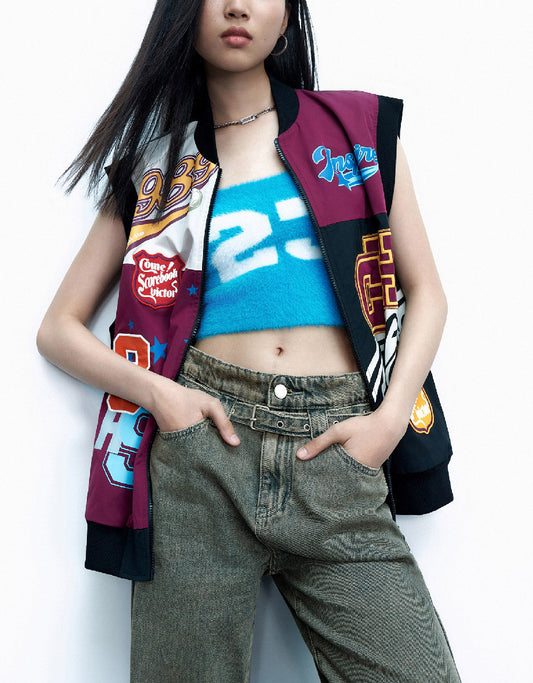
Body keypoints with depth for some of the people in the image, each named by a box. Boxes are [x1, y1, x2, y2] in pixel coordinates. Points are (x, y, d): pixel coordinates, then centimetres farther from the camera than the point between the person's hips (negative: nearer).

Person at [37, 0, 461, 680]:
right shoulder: (156, 168, 12)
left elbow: (424, 291, 12)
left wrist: (390, 416, -4)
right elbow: (59, 329, 12)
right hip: (201, 450, 0)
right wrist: (155, 390, -6)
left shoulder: (361, 126, 12)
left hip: (336, 451, 0)